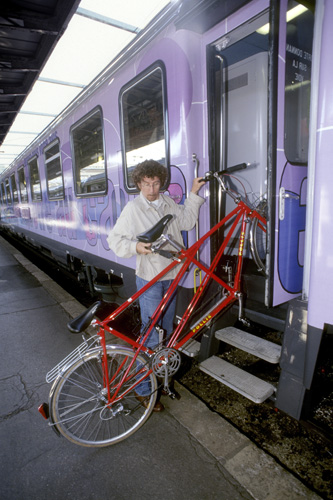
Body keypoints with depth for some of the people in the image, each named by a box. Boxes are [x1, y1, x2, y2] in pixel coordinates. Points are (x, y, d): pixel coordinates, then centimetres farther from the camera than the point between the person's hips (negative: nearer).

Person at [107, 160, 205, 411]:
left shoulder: (168, 203, 7)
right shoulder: (133, 208, -11)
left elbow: (187, 222, 9)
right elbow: (115, 239, -10)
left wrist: (194, 194, 5)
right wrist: (135, 246, -29)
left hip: (171, 276, 7)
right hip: (150, 279, -6)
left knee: (167, 331, 20)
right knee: (151, 337, -1)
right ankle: (143, 389, 18)